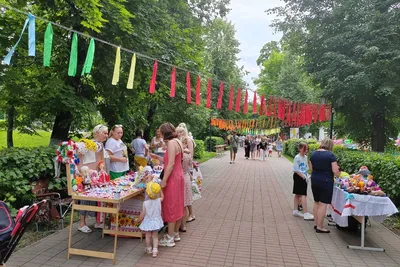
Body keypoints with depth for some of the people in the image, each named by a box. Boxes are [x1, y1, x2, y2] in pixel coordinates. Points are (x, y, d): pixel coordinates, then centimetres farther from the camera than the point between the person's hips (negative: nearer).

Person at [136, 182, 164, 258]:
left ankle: (148, 249, 34)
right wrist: (160, 189, 16)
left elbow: (143, 214, -14)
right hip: (156, 222, 2)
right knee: (155, 236, 14)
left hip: (148, 222, -2)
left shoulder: (145, 203, -21)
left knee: (148, 236, 17)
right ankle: (155, 250, 11)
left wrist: (138, 220, 2)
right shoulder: (159, 201, -15)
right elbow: (162, 196, 9)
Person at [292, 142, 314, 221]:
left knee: (298, 194, 14)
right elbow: (296, 170, -16)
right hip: (298, 177, -8)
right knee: (303, 195, -9)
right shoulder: (297, 157, -13)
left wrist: (307, 176, 4)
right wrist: (304, 177, -19)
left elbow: (306, 168, 17)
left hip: (304, 178, 8)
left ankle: (295, 211, 22)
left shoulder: (305, 157, 10)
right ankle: (306, 214, -9)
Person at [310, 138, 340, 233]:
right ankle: (319, 227, 5)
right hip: (326, 181, -6)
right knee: (323, 204, 0)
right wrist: (338, 173, 7)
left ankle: (316, 224, 24)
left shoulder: (313, 154, 6)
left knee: (316, 202, 16)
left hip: (314, 180, 6)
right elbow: (335, 171, -13)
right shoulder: (330, 155, -11)